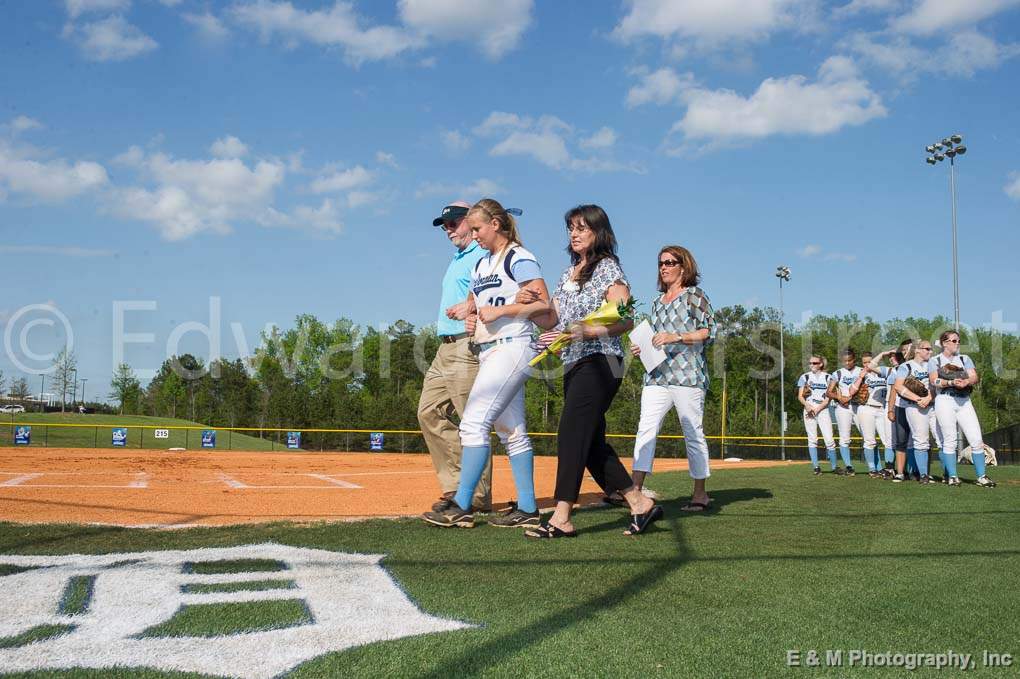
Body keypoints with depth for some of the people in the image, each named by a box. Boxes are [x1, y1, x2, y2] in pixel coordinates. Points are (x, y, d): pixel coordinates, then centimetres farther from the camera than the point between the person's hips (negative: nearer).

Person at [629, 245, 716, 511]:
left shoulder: (694, 295, 2)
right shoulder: (657, 302, 22)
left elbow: (709, 331, -6)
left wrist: (675, 337, -16)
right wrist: (643, 348, 10)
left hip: (688, 374, -6)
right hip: (657, 375, 6)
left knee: (693, 433, -1)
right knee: (646, 429, -7)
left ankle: (700, 494, 7)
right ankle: (635, 490, -11)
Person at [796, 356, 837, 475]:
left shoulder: (827, 377, 9)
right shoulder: (804, 377, 10)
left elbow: (828, 397, 1)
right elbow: (800, 396, 4)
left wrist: (817, 409, -12)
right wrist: (807, 405, -16)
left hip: (823, 409, -1)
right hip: (809, 410, 1)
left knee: (829, 439, -7)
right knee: (812, 439, -1)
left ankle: (834, 467, 0)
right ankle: (816, 467, 2)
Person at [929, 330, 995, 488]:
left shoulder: (965, 359, 17)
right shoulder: (935, 361, 9)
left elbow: (975, 377, 3)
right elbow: (934, 380, -7)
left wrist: (966, 381, -19)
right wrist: (951, 382, -22)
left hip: (964, 401, 3)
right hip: (945, 400, -3)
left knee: (977, 440, -4)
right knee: (950, 441, -2)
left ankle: (981, 476, 1)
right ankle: (952, 476, 4)